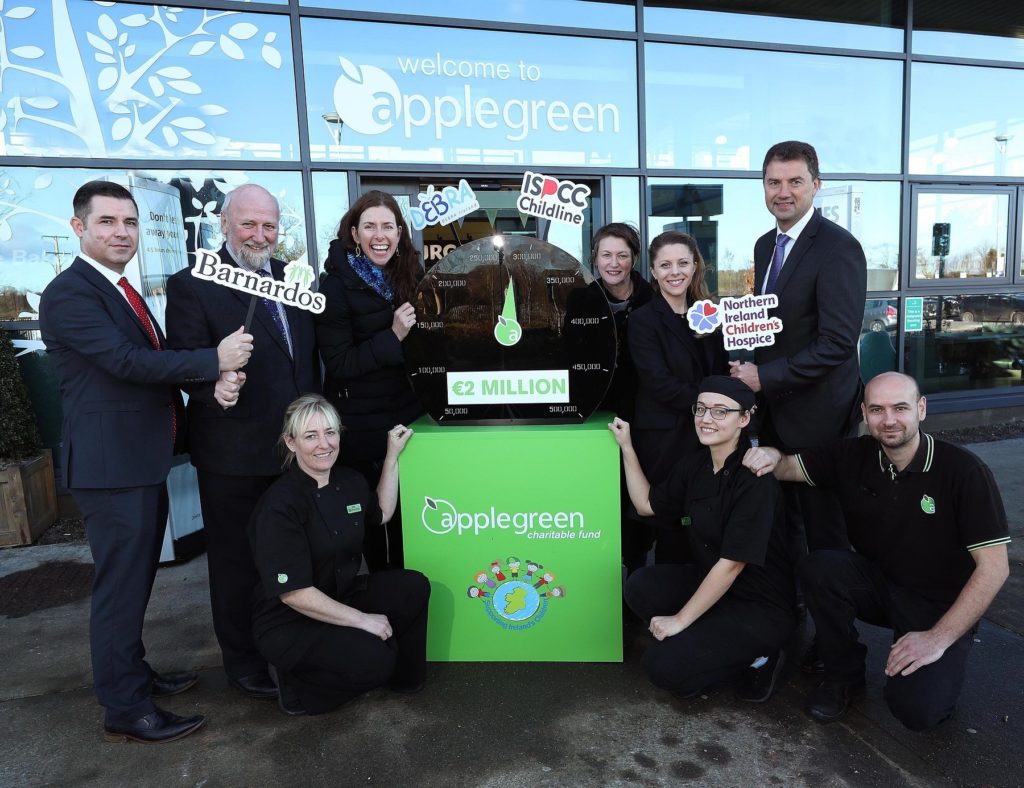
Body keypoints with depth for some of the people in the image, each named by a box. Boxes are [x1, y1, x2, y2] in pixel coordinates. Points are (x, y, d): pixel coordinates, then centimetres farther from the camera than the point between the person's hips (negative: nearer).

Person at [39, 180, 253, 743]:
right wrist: (215, 360, -24)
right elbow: (127, 361, -24)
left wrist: (207, 379, 3)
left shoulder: (122, 290, 16)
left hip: (144, 461, 10)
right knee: (120, 586, 1)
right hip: (110, 465, -9)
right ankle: (125, 710, 16)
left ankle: (134, 672, 38)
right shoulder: (68, 294, -14)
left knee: (138, 578, 20)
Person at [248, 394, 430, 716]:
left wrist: (392, 455, 10)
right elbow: (293, 593, -24)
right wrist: (362, 620, -20)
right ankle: (297, 686, 1)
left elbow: (381, 514, 20)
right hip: (289, 624, -7)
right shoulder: (279, 506, -24)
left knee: (413, 586, -13)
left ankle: (404, 678, 9)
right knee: (373, 660, -27)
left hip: (341, 597, 7)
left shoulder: (349, 481, -2)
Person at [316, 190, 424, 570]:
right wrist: (392, 337, -23)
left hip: (408, 414, 5)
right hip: (363, 424, -4)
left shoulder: (409, 274, 4)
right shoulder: (337, 286, -11)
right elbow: (337, 364, -15)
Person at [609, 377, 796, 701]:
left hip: (762, 607, -7)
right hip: (710, 582, 7)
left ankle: (755, 657, 4)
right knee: (640, 587, -14)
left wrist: (680, 619, -18)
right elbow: (647, 504, 11)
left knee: (664, 666, -17)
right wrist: (626, 446, 3)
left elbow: (731, 563, -23)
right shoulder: (695, 463, -1)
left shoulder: (755, 477, -24)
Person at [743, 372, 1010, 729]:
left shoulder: (964, 470, -19)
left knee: (916, 708, -26)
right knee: (820, 566, -27)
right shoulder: (853, 456, -8)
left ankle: (940, 668, 11)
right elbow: (788, 466, 0)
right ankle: (844, 673, -2)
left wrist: (939, 638, -21)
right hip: (878, 583, 4)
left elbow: (994, 567, -17)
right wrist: (772, 457, -27)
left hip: (941, 607, -4)